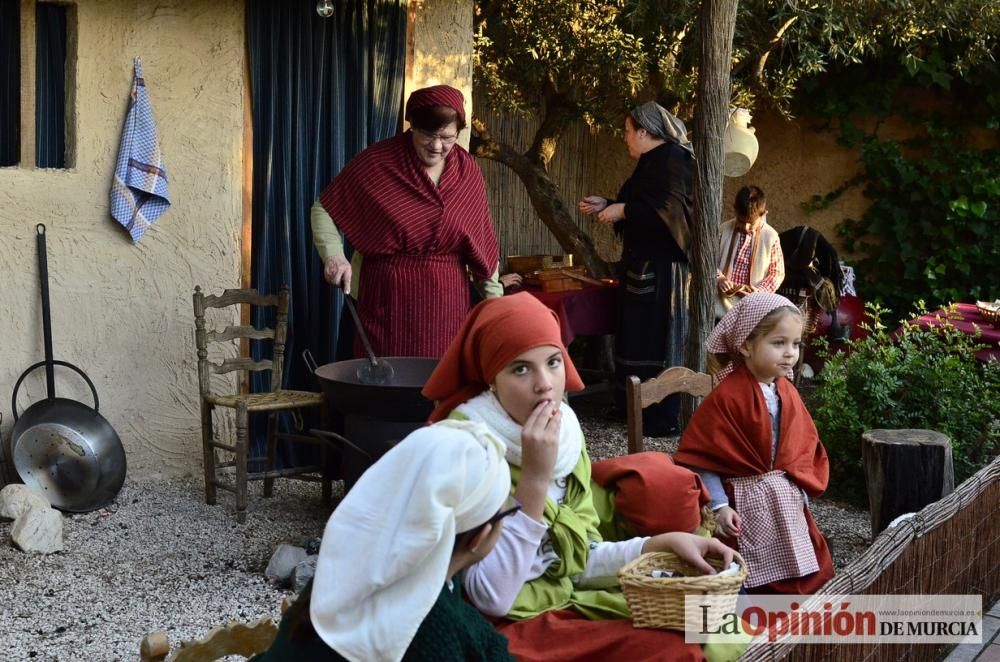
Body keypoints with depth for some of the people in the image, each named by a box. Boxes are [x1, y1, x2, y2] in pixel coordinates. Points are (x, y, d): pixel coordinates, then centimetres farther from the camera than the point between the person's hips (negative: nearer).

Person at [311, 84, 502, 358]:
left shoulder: (468, 171, 4)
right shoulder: (377, 161, -6)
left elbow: (482, 242, 9)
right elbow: (324, 208, 1)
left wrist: (494, 296, 9)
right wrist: (333, 254, -15)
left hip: (446, 302, 2)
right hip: (386, 297, -2)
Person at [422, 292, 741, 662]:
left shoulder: (565, 432, 2)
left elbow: (578, 559, 11)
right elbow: (491, 598, -24)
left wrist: (665, 543, -3)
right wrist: (535, 479, -28)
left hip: (566, 603, 7)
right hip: (506, 627, -7)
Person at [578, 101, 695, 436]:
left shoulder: (673, 159, -14)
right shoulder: (651, 161, 16)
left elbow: (671, 208, -24)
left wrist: (623, 210, -20)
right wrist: (606, 205, 19)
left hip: (663, 268, -10)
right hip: (643, 263, 10)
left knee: (659, 336, -7)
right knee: (638, 333, 13)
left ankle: (667, 417, -2)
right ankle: (638, 407, 21)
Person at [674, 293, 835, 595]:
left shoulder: (788, 394, 6)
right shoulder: (727, 396, -16)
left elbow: (805, 446, 15)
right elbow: (702, 457, -16)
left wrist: (802, 489, 5)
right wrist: (719, 506, -18)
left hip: (787, 503, 7)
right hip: (746, 505, -7)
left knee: (807, 577, 11)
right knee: (745, 585, -2)